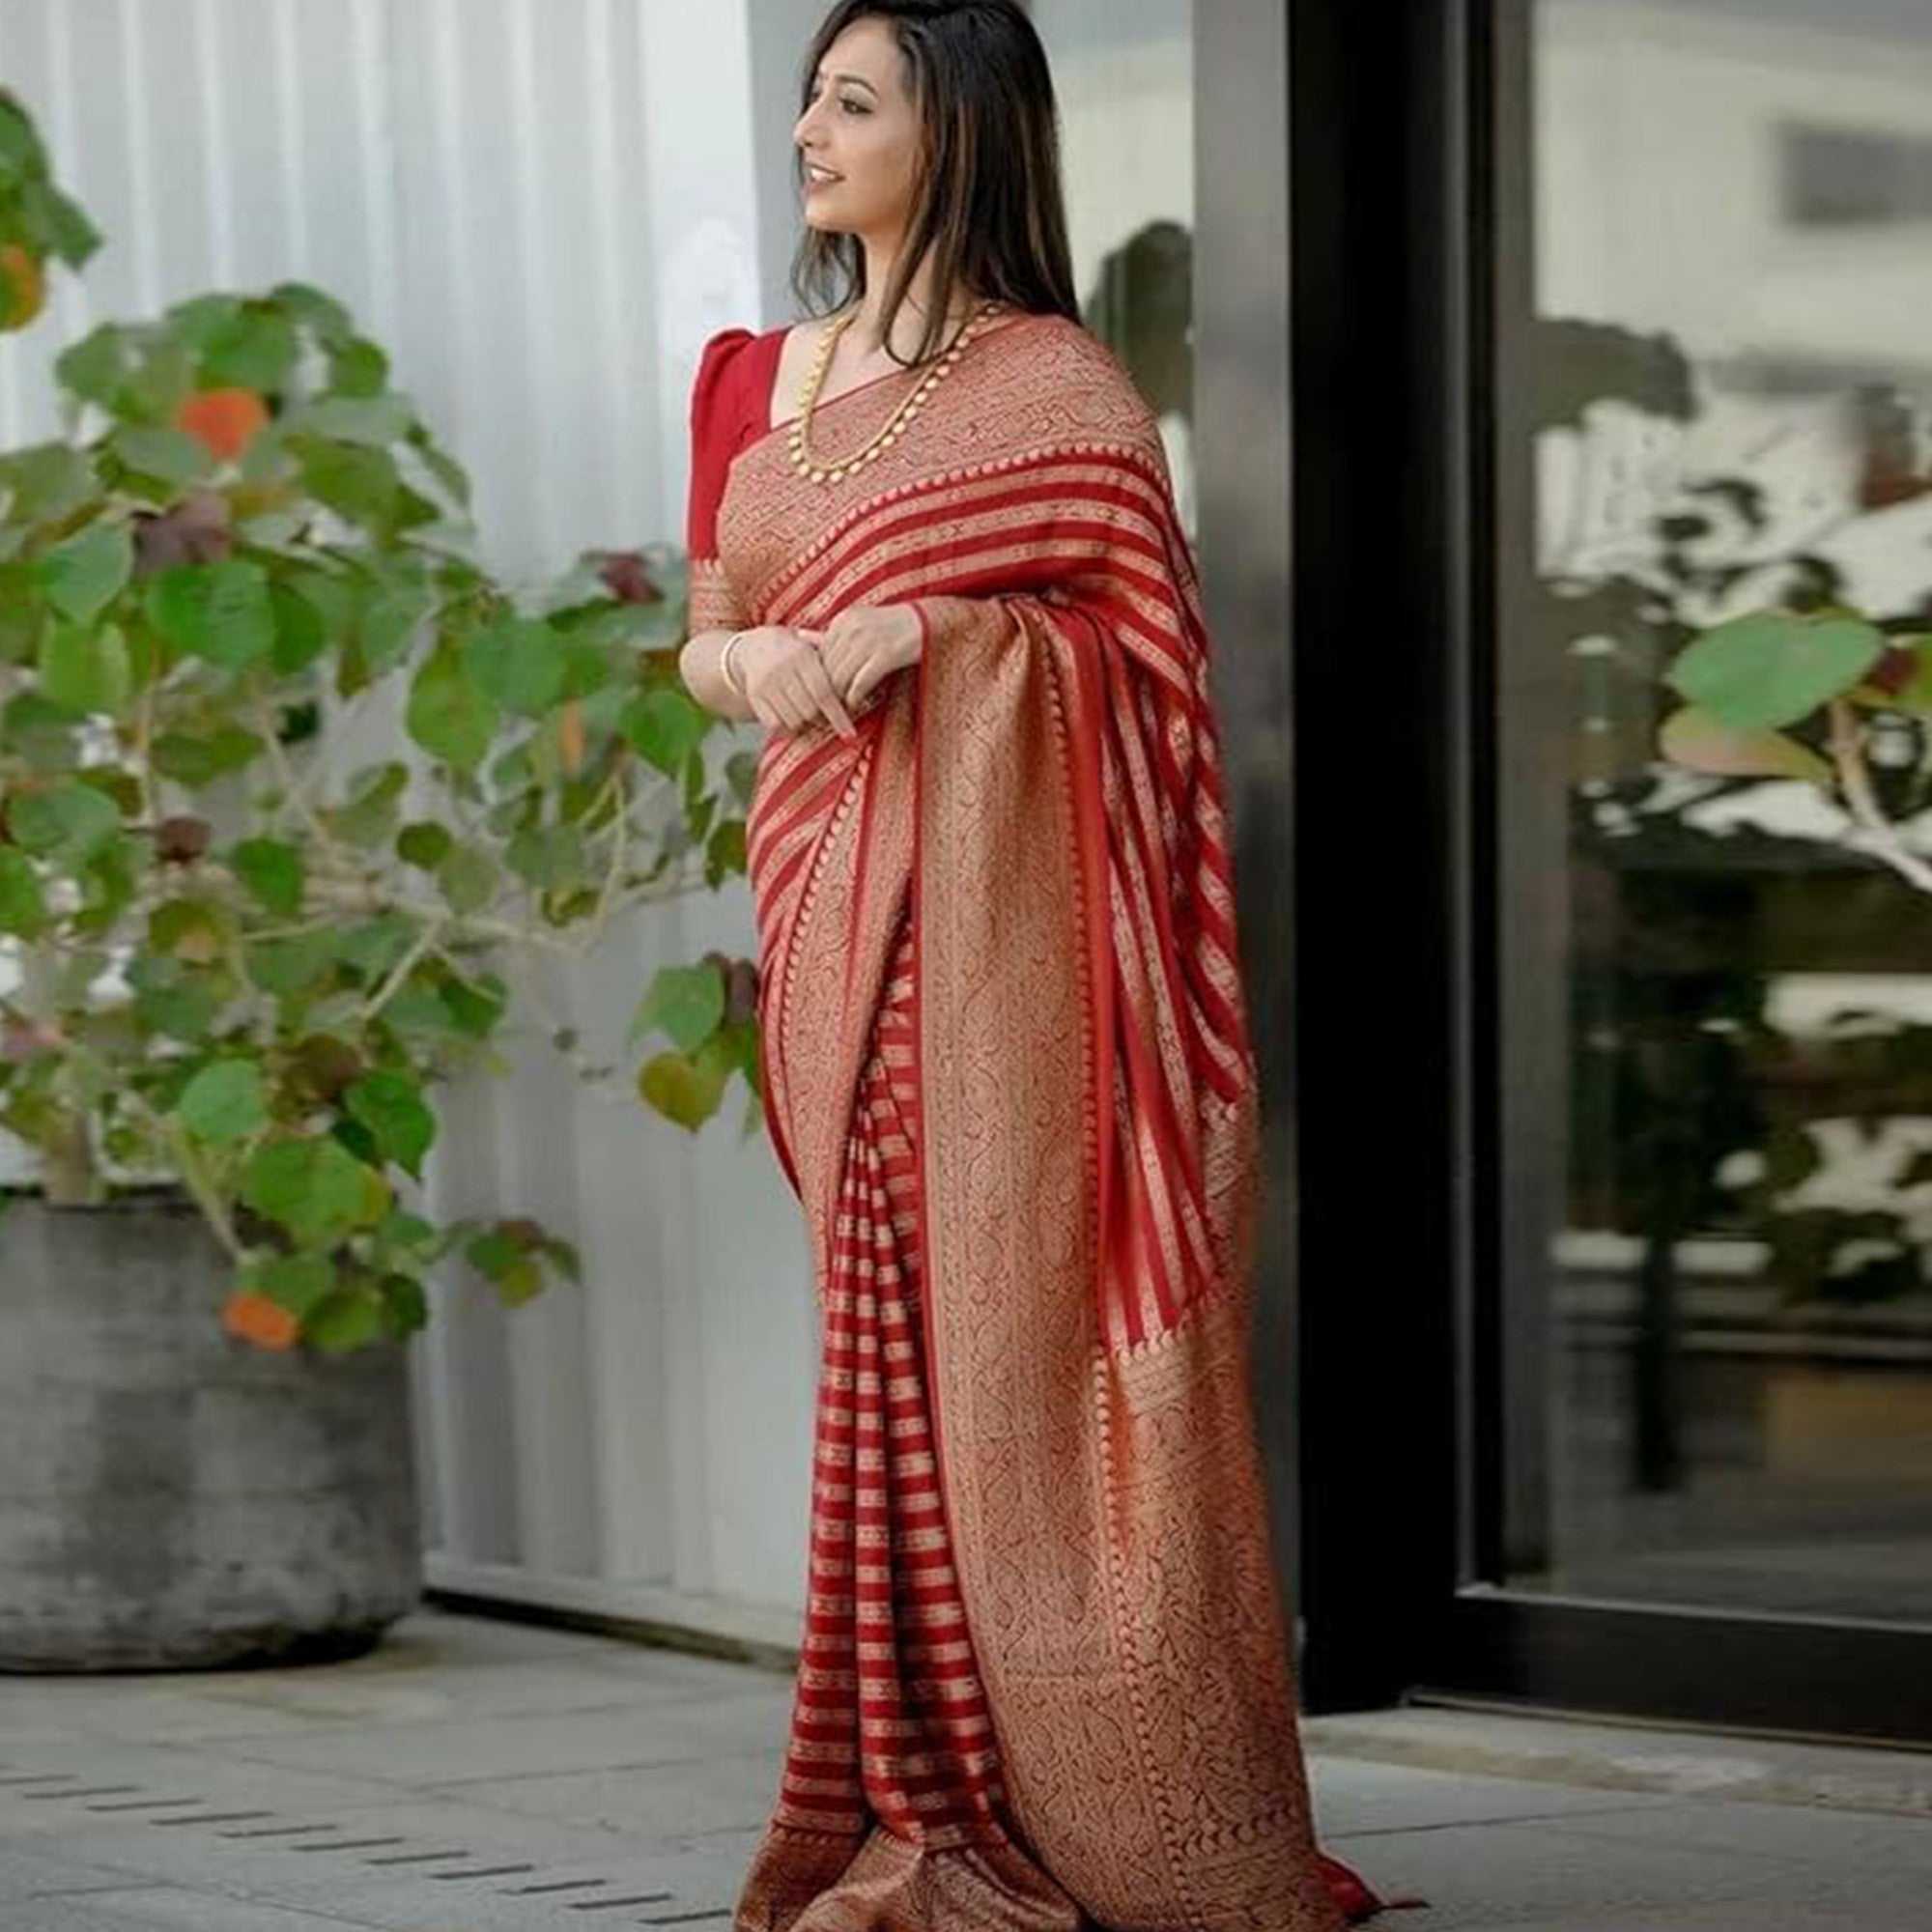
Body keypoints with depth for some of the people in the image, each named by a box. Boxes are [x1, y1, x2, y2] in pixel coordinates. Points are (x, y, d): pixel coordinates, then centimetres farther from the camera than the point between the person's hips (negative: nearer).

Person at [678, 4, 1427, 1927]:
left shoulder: (1053, 384, -2)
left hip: (994, 916, -5)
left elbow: (1144, 648, -6)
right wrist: (746, 658, -6)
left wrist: (926, 631, -18)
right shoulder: (753, 378, 16)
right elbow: (704, 639, 18)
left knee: (1018, 1319, -8)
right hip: (827, 912, 6)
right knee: (889, 1330, 5)